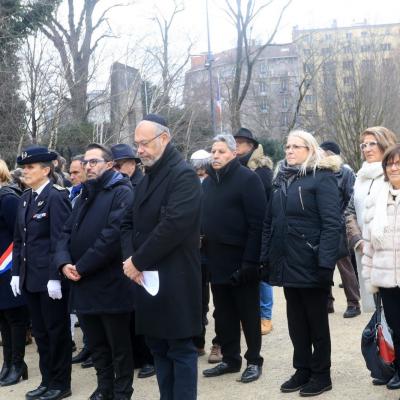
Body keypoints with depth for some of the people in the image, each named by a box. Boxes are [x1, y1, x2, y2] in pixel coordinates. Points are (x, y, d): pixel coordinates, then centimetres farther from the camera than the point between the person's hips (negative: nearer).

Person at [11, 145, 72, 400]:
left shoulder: (56, 197, -12)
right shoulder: (25, 198, 12)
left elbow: (60, 240, -17)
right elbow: (19, 239, 15)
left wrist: (55, 277, -20)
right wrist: (17, 272, 10)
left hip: (51, 278, -8)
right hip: (30, 277, 8)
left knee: (57, 331, 4)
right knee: (40, 332, 14)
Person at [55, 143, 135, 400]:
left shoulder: (122, 193, -8)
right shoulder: (84, 196, 18)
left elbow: (113, 234, -20)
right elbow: (68, 232, 12)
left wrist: (82, 267, -18)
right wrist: (64, 262, -8)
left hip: (111, 284, -7)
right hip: (83, 285, 7)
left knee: (119, 345, 5)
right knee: (96, 344, 17)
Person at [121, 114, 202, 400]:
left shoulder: (184, 175, -12)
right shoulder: (147, 179, 16)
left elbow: (173, 226, -22)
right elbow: (130, 222, 15)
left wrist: (138, 261, -15)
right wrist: (130, 258, -4)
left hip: (175, 279, -8)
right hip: (147, 278, 8)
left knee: (181, 349, 0)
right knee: (158, 347, 14)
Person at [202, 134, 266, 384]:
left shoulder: (247, 178, -9)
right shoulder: (208, 182, 13)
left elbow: (257, 223, -15)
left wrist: (250, 260, -21)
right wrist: (205, 254, 7)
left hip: (241, 260, -6)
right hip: (217, 260, 7)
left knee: (248, 313, 4)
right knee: (224, 314, 12)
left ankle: (254, 361, 15)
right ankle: (230, 359, 23)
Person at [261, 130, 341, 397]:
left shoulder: (322, 178, -8)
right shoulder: (282, 180, 13)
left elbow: (332, 224, -16)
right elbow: (270, 222, 14)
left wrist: (326, 263, -23)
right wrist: (266, 257, 8)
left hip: (311, 265, -6)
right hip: (288, 264, 6)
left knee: (316, 321, 6)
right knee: (296, 322, 13)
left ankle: (321, 375, 18)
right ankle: (302, 370, 25)